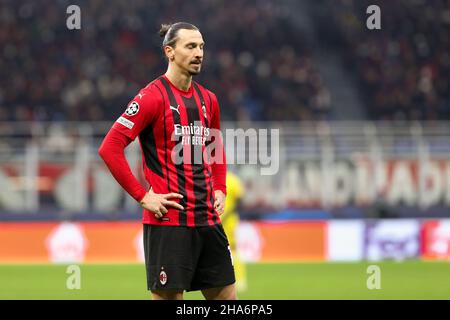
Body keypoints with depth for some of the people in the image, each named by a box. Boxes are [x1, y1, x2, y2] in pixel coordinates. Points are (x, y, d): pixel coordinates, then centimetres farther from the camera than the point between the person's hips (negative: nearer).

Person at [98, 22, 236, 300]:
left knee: (226, 295, 7)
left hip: (207, 219, 7)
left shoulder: (208, 100, 13)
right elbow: (109, 148, -14)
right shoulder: (153, 97, -9)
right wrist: (143, 196, -14)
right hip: (168, 220, -7)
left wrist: (220, 190, 15)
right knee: (168, 297, -4)